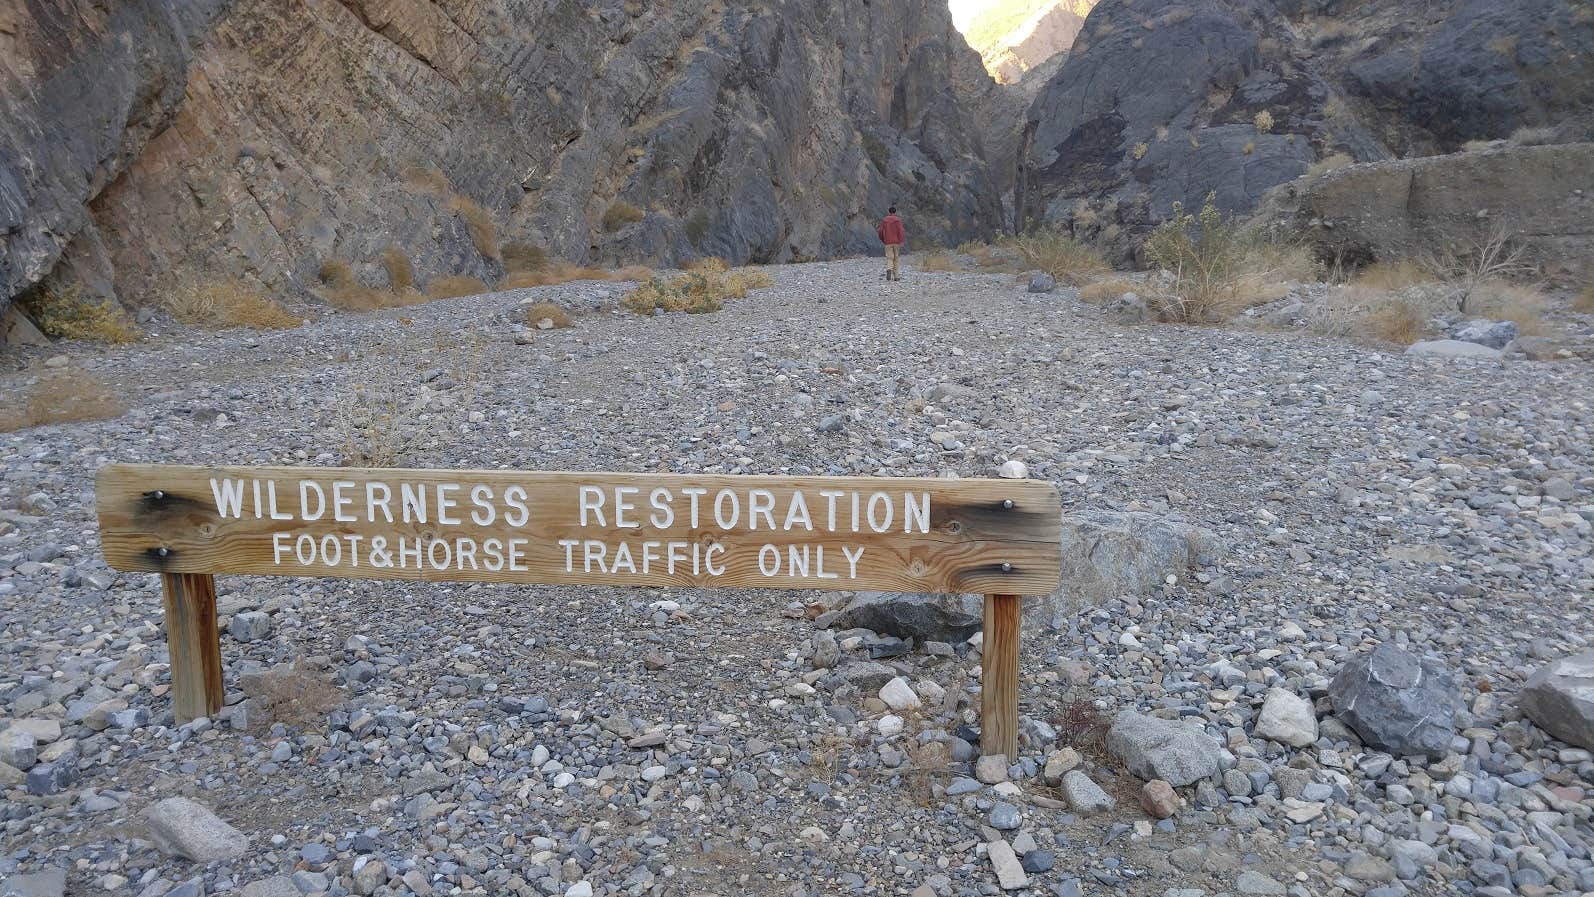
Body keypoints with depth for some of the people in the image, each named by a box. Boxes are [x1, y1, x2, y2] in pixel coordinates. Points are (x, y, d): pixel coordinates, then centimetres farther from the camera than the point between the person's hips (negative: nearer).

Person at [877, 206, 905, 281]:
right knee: (896, 258, 10)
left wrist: (883, 240, 24)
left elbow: (880, 231, 7)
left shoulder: (884, 220, 6)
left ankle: (889, 270, -34)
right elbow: (900, 230, -12)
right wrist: (901, 241, -15)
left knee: (889, 258, -3)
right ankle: (896, 276, 12)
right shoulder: (898, 220, -1)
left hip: (888, 242, 1)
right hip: (896, 242, -1)